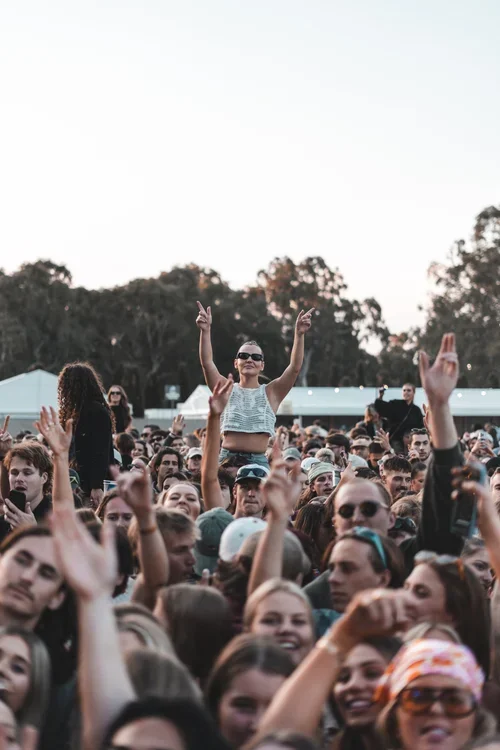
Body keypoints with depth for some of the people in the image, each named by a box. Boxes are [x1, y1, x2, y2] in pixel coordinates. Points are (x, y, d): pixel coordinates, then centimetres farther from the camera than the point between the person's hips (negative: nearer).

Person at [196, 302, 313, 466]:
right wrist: (205, 330, -19)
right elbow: (207, 362, -5)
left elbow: (295, 367, -5)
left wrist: (299, 334, -17)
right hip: (228, 458, 0)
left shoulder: (271, 392, 7)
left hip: (259, 460, 0)